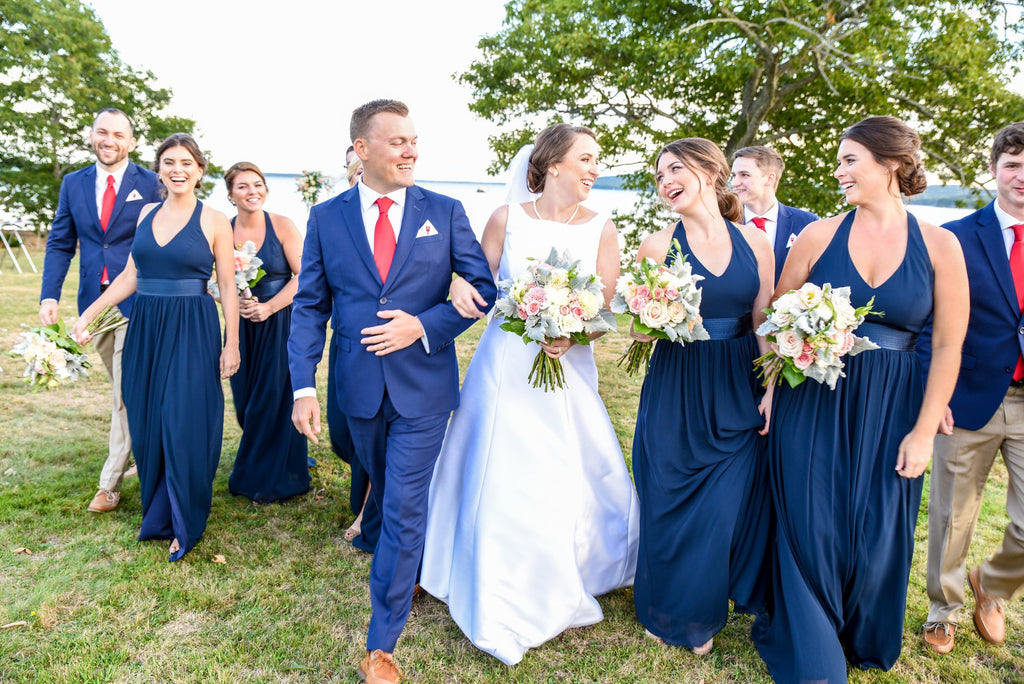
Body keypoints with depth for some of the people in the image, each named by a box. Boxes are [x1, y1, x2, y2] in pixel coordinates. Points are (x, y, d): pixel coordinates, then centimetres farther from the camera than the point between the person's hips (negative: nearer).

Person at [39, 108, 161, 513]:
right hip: (94, 300, 5)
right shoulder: (73, 184, 10)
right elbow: (60, 244, 9)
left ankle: (111, 482, 2)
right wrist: (50, 295, -3)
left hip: (137, 300, -5)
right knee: (122, 387, 15)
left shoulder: (150, 183, -2)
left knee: (125, 390, -6)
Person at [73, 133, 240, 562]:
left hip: (192, 330, -5)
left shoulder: (214, 221, -4)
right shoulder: (147, 213, 10)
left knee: (185, 425, -3)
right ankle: (158, 513, 28)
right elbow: (131, 276, 12)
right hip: (145, 329, 5)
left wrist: (232, 344, -8)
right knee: (147, 425, 10)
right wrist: (88, 314, 7)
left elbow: (228, 287, -4)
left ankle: (183, 523, 14)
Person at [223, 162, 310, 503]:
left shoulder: (282, 225, -6)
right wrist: (236, 303, -11)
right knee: (245, 398, 9)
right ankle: (250, 473, 30)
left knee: (275, 395, 0)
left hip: (279, 322, -3)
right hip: (242, 325, 3)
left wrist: (269, 307, -16)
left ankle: (272, 478, 18)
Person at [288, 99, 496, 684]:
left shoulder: (445, 212, -2)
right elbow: (311, 307, 0)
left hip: (423, 387, -2)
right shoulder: (326, 217, 1)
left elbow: (483, 288, -2)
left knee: (404, 511, -1)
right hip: (360, 388, 2)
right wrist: (304, 386, -9)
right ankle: (408, 574, 50)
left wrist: (424, 326, -16)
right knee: (388, 497, 22)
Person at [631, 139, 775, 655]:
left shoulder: (754, 242, 2)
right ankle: (673, 613, 36)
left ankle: (706, 613, 33)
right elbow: (639, 332, -4)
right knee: (671, 505, 9)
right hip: (676, 394, -1)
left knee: (732, 508, 5)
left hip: (738, 395, 2)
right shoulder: (658, 245, -5)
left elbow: (763, 325, 6)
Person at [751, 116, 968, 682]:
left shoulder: (939, 245, -1)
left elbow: (947, 346, 0)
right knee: (809, 528, 6)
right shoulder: (819, 234, -1)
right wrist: (771, 388, -6)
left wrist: (924, 429, -3)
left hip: (888, 411, 1)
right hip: (810, 402, 0)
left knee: (877, 536, 11)